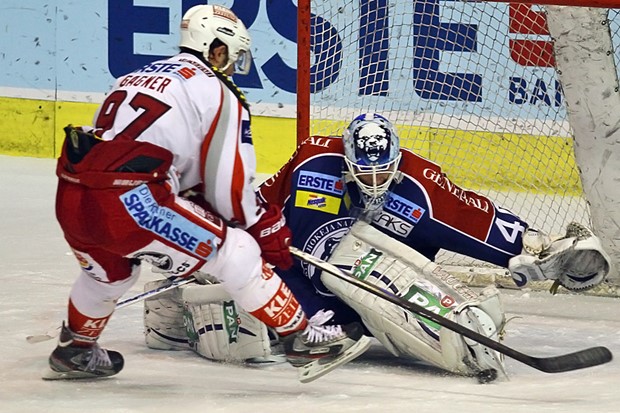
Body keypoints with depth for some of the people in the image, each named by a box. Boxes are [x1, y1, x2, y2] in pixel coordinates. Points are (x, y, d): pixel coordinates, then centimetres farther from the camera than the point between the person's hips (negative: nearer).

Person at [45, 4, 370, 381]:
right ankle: (302, 339, 1)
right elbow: (230, 186, 1)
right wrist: (270, 233, 16)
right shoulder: (218, 93, 6)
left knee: (111, 268, 37)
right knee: (237, 253, 1)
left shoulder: (138, 77, 28)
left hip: (70, 196, 8)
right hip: (127, 204, -8)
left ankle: (75, 352, 53)